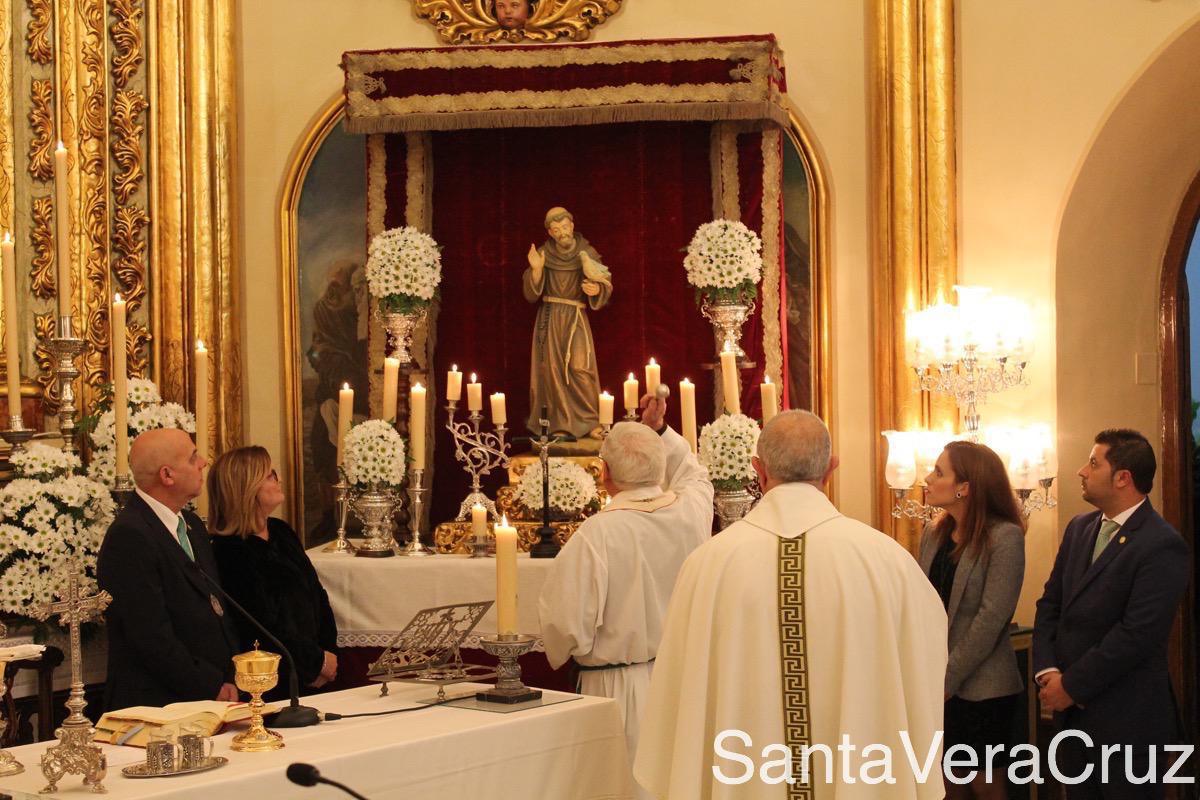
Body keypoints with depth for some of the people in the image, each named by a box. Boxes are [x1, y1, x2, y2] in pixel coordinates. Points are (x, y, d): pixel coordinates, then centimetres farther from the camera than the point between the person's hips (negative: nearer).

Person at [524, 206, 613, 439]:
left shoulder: (587, 253, 0)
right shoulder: (544, 254, 2)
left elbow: (607, 287, 0)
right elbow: (531, 293, 0)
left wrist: (597, 290, -22)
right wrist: (536, 269, -16)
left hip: (576, 318, -1)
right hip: (550, 318, 2)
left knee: (580, 367, -14)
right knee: (553, 368, -1)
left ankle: (589, 422, -5)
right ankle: (561, 423, 5)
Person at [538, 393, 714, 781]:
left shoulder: (596, 535, -22)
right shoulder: (692, 513, -6)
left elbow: (566, 624, -19)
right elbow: (694, 475, 21)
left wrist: (561, 654, 2)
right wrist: (659, 431, 21)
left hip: (618, 689, -5)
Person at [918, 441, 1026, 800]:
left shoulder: (1005, 537, -14)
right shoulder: (933, 534, 7)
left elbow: (991, 618, -17)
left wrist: (948, 680, -16)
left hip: (981, 687, -6)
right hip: (936, 683, 6)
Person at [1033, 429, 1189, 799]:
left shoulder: (1163, 546, -16)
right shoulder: (1080, 528, 9)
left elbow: (1136, 634, -21)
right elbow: (1050, 603, 9)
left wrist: (1071, 686, -16)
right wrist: (1047, 671, -6)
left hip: (1126, 721, -7)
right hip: (1073, 713, 7)